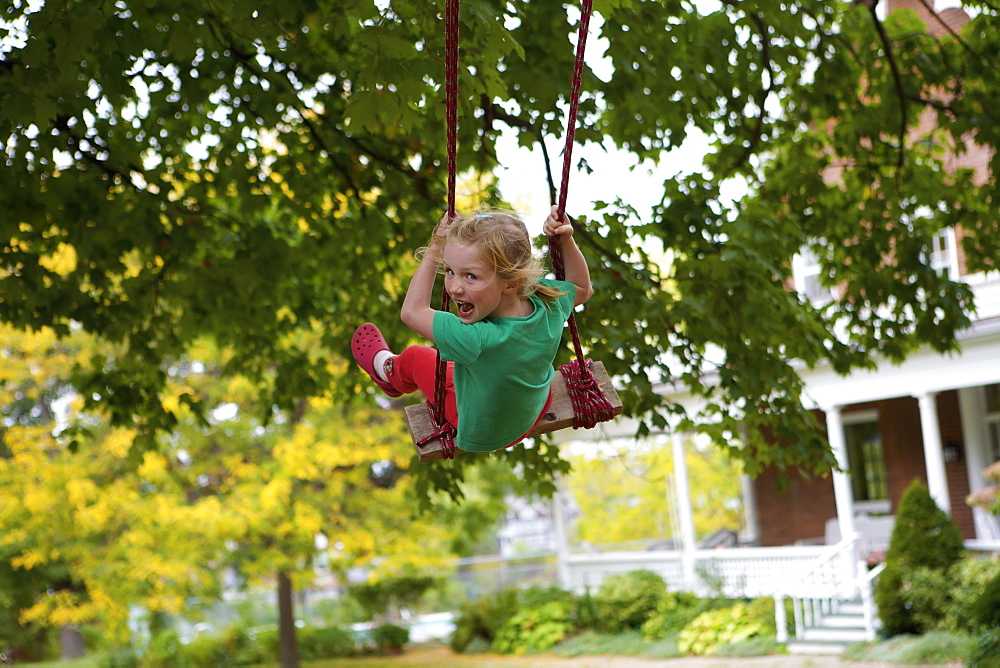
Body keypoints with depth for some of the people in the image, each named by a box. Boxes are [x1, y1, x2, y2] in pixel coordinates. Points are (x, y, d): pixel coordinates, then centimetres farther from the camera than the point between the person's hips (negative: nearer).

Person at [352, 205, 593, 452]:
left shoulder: (478, 341, -45)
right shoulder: (548, 304, -31)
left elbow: (413, 311, -28)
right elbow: (582, 289, -5)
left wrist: (433, 250, -22)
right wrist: (566, 240, -20)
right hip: (535, 411, 4)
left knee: (414, 357, 20)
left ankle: (388, 369, 55)